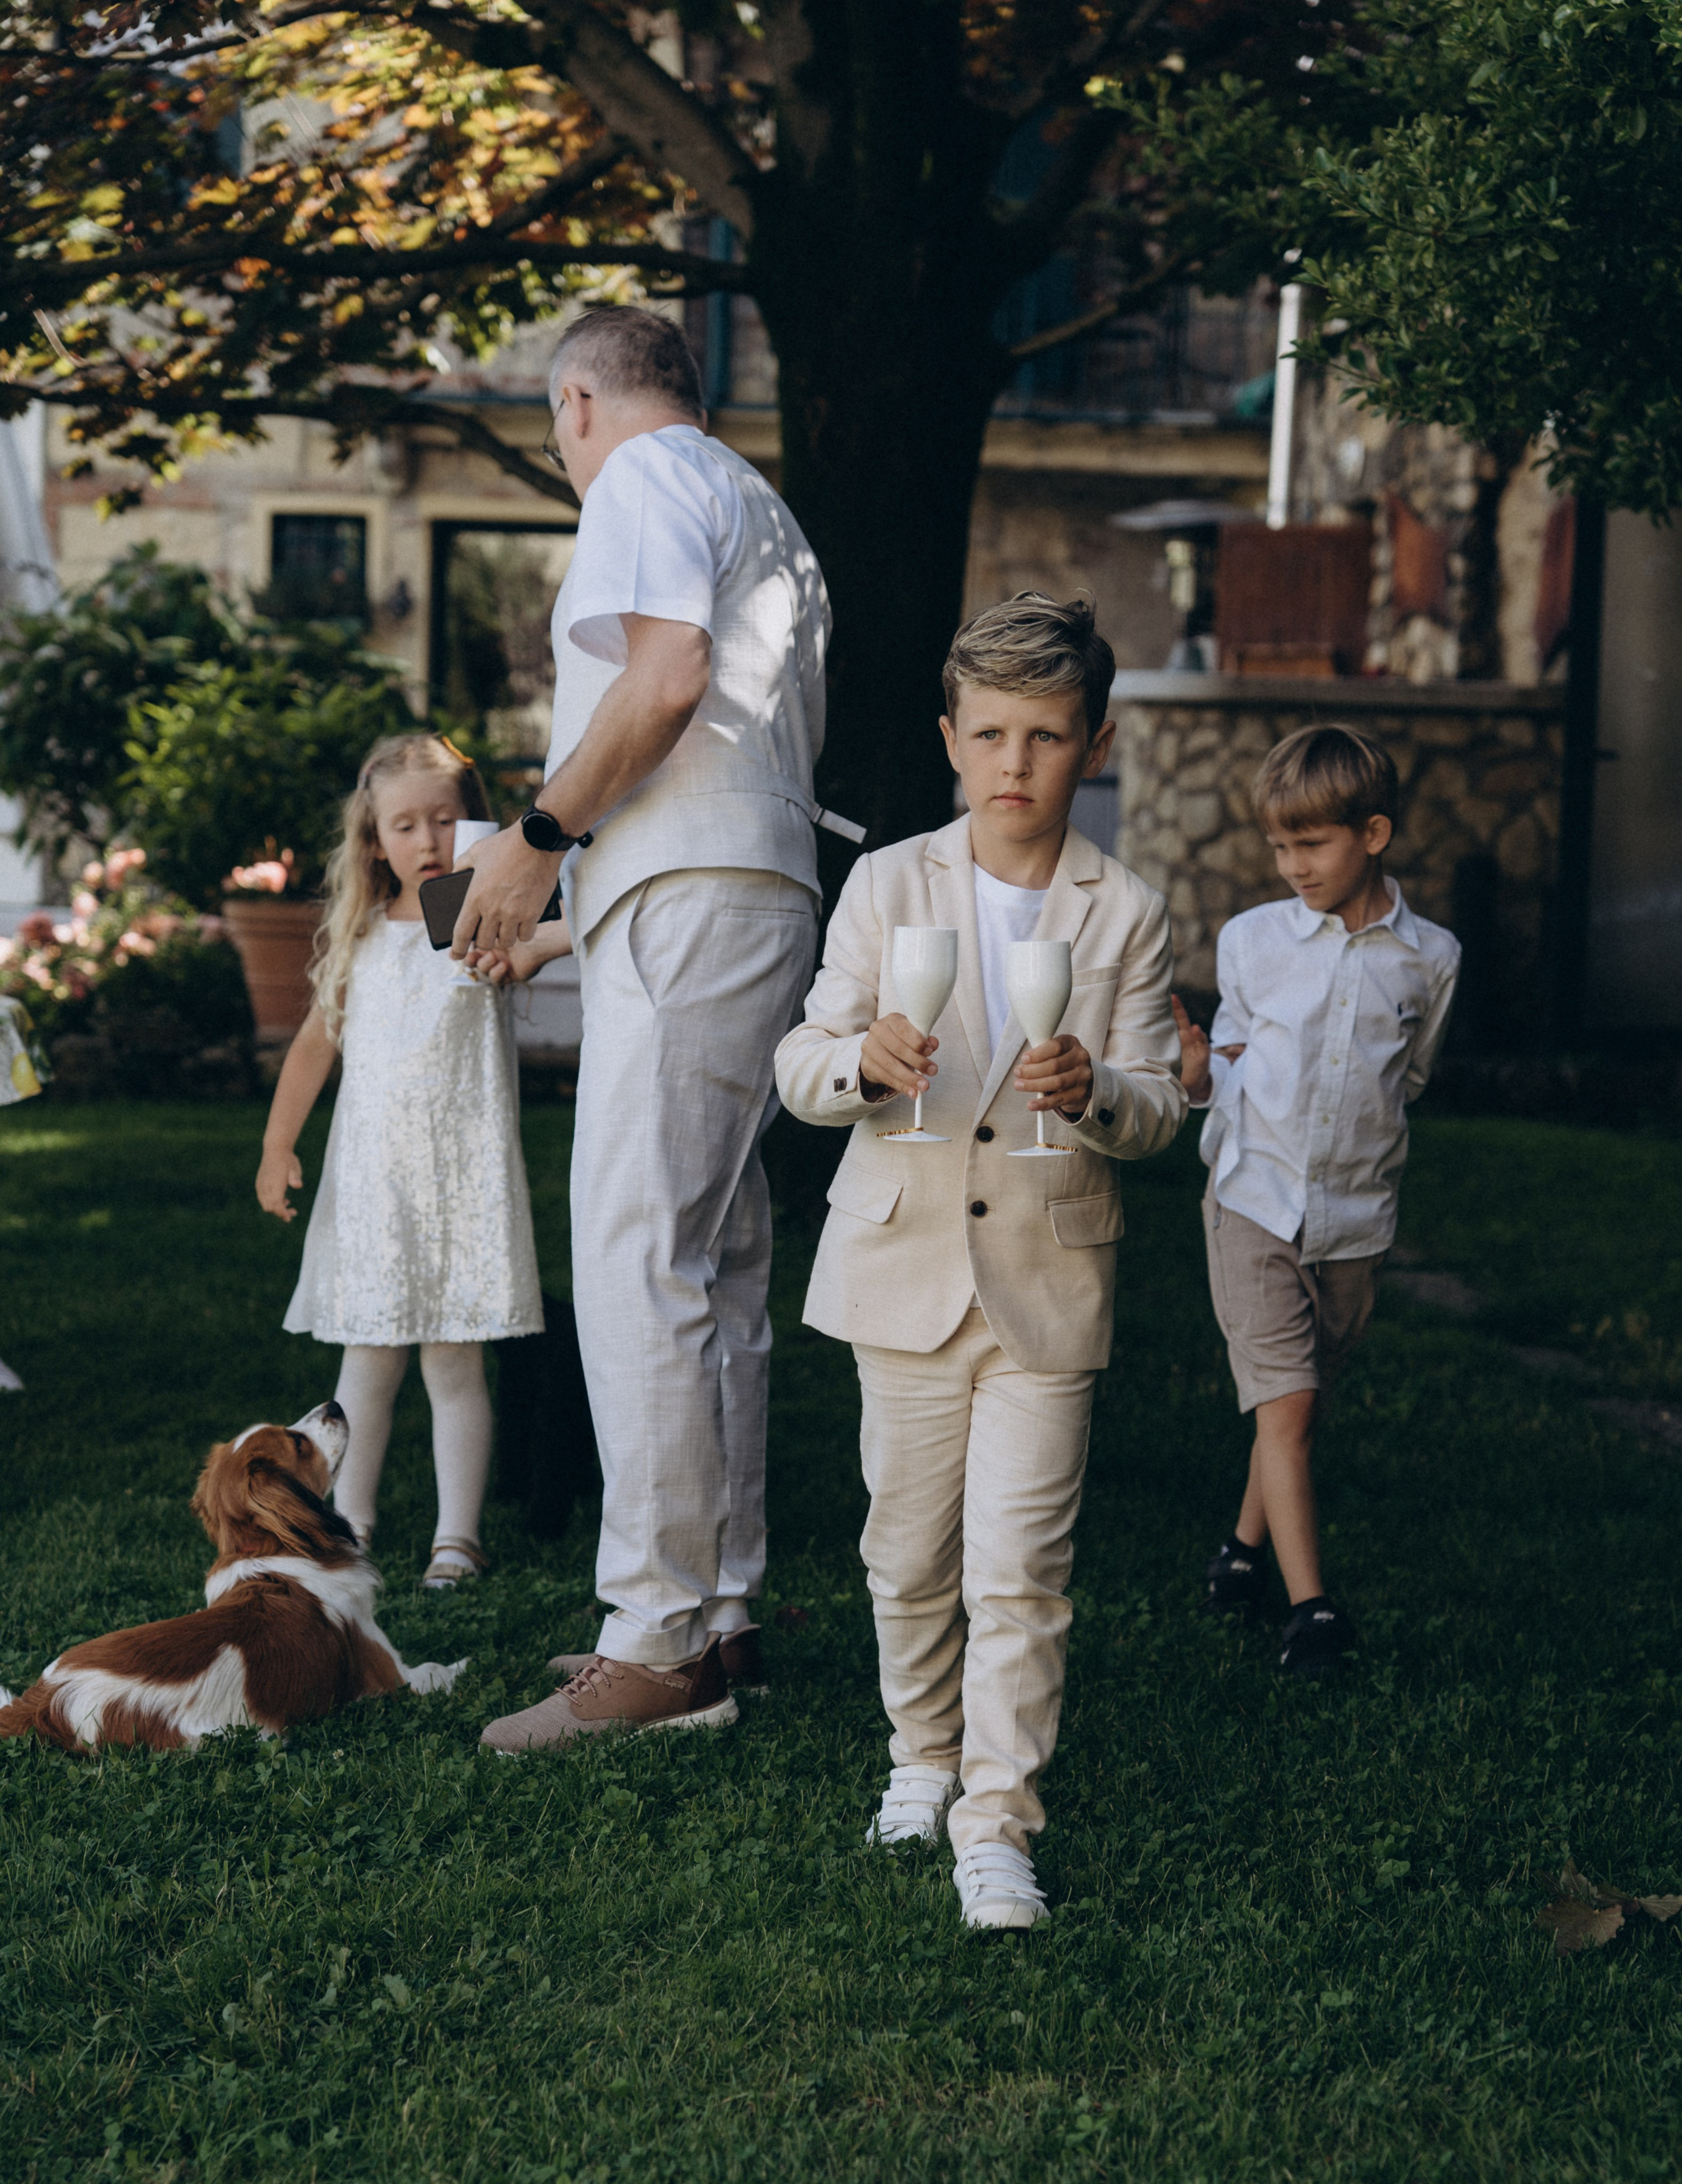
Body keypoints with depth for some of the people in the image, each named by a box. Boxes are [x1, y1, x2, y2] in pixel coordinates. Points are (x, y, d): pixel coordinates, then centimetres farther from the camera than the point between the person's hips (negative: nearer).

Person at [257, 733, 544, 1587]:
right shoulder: (361, 939, 9)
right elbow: (317, 1039, 16)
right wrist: (277, 1146, 13)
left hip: (462, 1174, -3)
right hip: (371, 1174, 3)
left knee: (454, 1360, -1)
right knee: (367, 1356, 8)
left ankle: (457, 1535, 4)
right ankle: (348, 1524, 19)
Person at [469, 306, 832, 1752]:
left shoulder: (646, 471, -1)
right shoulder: (764, 509, 27)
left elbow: (667, 675, -17)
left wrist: (540, 835, -11)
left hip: (684, 903, -10)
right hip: (766, 895, 10)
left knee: (635, 1261, -13)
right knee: (716, 1270, 10)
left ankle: (657, 1643, -15)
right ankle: (721, 1614, 14)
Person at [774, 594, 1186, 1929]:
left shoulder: (1128, 913, -1)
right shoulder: (886, 885, 2)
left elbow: (1162, 1103, -3)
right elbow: (801, 1063, -1)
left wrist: (1093, 1092, -25)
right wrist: (860, 1061, -24)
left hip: (1051, 1280, -1)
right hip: (904, 1267, 2)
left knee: (1019, 1567, -3)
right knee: (909, 1549, 13)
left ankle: (1000, 1818, 5)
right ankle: (923, 1756, 33)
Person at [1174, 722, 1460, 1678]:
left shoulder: (1429, 957, 1)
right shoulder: (1251, 938, 0)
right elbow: (1226, 1073, 6)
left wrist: (1369, 1150, 6)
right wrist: (1196, 1067, -14)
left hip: (1357, 1216, 2)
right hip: (1254, 1201, -1)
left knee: (1298, 1401, 13)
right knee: (1284, 1403, -9)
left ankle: (1247, 1547, 34)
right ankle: (1311, 1607, -9)